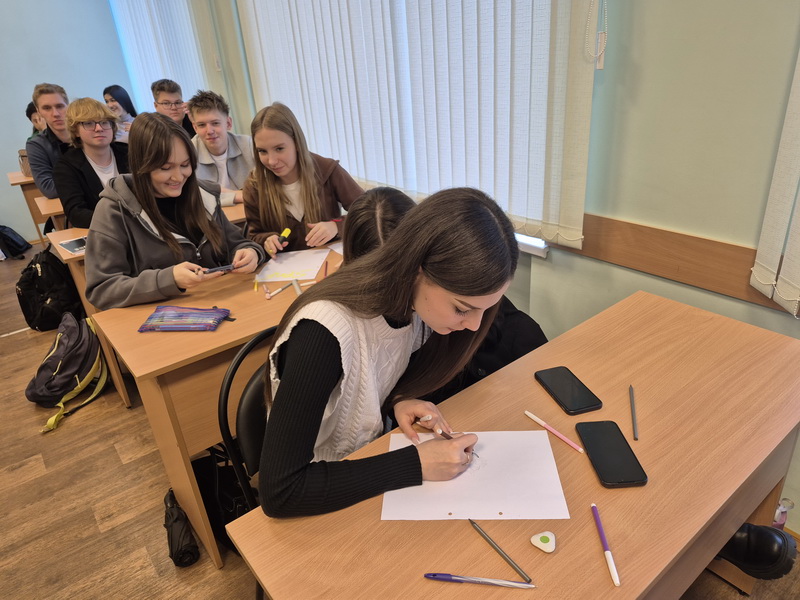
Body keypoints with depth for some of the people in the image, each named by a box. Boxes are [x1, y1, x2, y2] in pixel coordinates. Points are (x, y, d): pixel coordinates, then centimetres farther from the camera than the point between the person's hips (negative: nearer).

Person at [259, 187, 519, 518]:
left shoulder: (412, 299, -13)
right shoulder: (324, 333, -33)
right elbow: (279, 491, -31)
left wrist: (398, 400, -15)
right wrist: (416, 464, -30)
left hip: (375, 461, 5)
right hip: (323, 501, -5)